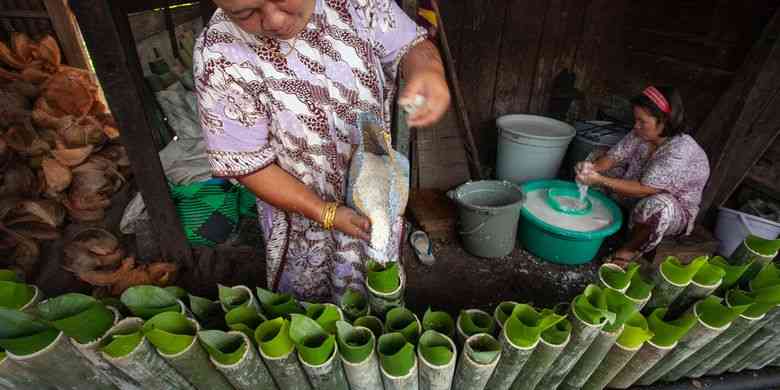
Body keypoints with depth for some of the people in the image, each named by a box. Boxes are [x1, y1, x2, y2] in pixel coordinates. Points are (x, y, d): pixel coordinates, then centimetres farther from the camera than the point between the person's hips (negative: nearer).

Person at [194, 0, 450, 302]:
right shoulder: (221, 58, -23)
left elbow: (409, 45, -9)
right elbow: (248, 164, -19)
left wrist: (427, 70, -33)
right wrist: (326, 214, -22)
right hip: (303, 206, -2)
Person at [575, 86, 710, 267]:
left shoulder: (681, 151, -33)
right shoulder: (641, 135, -13)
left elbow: (643, 190, -36)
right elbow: (613, 157, -12)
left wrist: (599, 180, -42)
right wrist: (592, 167, -35)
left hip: (675, 210, -6)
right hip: (637, 198, 7)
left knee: (657, 205, -42)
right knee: (598, 165, -4)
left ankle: (632, 248, -13)